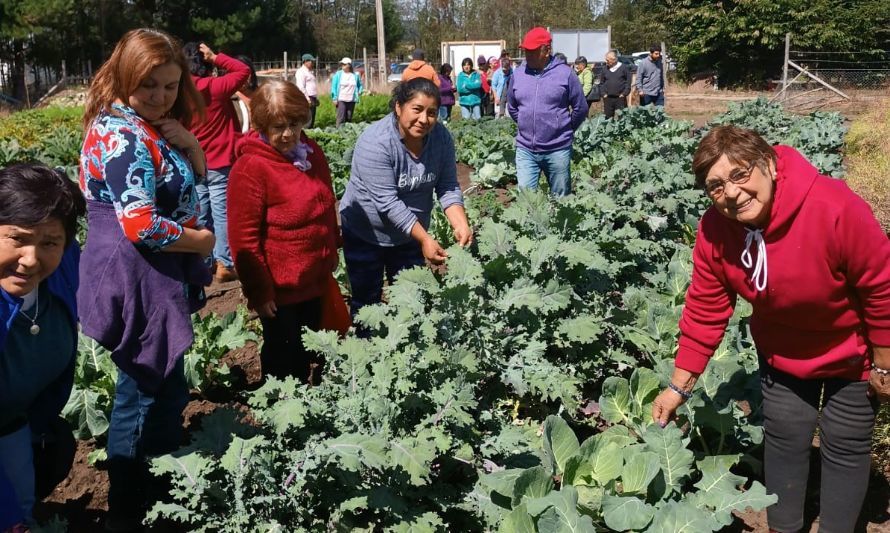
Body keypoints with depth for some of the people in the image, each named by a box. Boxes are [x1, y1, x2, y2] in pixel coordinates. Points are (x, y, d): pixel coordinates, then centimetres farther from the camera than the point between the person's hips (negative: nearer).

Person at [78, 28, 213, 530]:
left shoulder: (151, 126, 8)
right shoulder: (122, 134, -21)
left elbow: (197, 176, 16)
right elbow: (142, 226, -28)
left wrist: (187, 142, -6)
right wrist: (203, 241, -13)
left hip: (158, 275, 10)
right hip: (137, 278, -10)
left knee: (164, 387, 22)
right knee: (144, 396, 3)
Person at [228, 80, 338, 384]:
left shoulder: (313, 154, 2)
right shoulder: (250, 168, -19)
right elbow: (243, 238, -19)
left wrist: (331, 258, 17)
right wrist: (259, 291, -16)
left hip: (316, 282, 7)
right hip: (280, 291, -7)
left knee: (311, 356, 21)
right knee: (284, 361, 11)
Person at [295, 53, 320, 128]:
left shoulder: (310, 71, 22)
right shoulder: (301, 71, -8)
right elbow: (301, 87, -16)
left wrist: (316, 98, 19)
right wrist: (307, 99, -20)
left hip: (313, 98, 10)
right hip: (307, 99, -10)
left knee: (312, 120, 10)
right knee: (308, 120, -13)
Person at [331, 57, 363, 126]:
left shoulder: (355, 75, 8)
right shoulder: (338, 74, 1)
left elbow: (360, 85, 24)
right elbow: (333, 86, 0)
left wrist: (359, 92, 5)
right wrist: (334, 98, -6)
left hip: (351, 100, 3)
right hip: (341, 100, -3)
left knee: (349, 118, 7)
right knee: (341, 118, -11)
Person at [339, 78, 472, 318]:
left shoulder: (441, 137, -10)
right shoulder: (376, 142, -26)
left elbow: (448, 188, -7)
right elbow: (387, 202, -29)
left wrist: (461, 225, -23)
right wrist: (425, 239, -32)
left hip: (410, 233, 5)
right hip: (366, 235, -4)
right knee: (367, 301, 8)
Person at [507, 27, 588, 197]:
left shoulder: (565, 73, -7)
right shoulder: (518, 73, 2)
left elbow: (580, 109, 1)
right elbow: (512, 107, 17)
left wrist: (564, 130, 10)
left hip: (557, 149, -2)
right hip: (525, 149, 2)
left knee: (561, 198, 11)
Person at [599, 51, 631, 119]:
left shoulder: (623, 68, -1)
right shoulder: (605, 69, 8)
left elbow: (629, 81, 1)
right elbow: (601, 83, 15)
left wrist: (624, 93, -6)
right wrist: (603, 93, 3)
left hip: (620, 98, -3)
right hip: (608, 98, 3)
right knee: (607, 118, 5)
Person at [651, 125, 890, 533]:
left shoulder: (834, 209, -37)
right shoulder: (714, 232, -23)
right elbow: (704, 312, -14)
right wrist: (679, 386, -12)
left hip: (852, 351, -3)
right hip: (782, 352, 3)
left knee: (845, 446, 10)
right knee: (783, 438, 14)